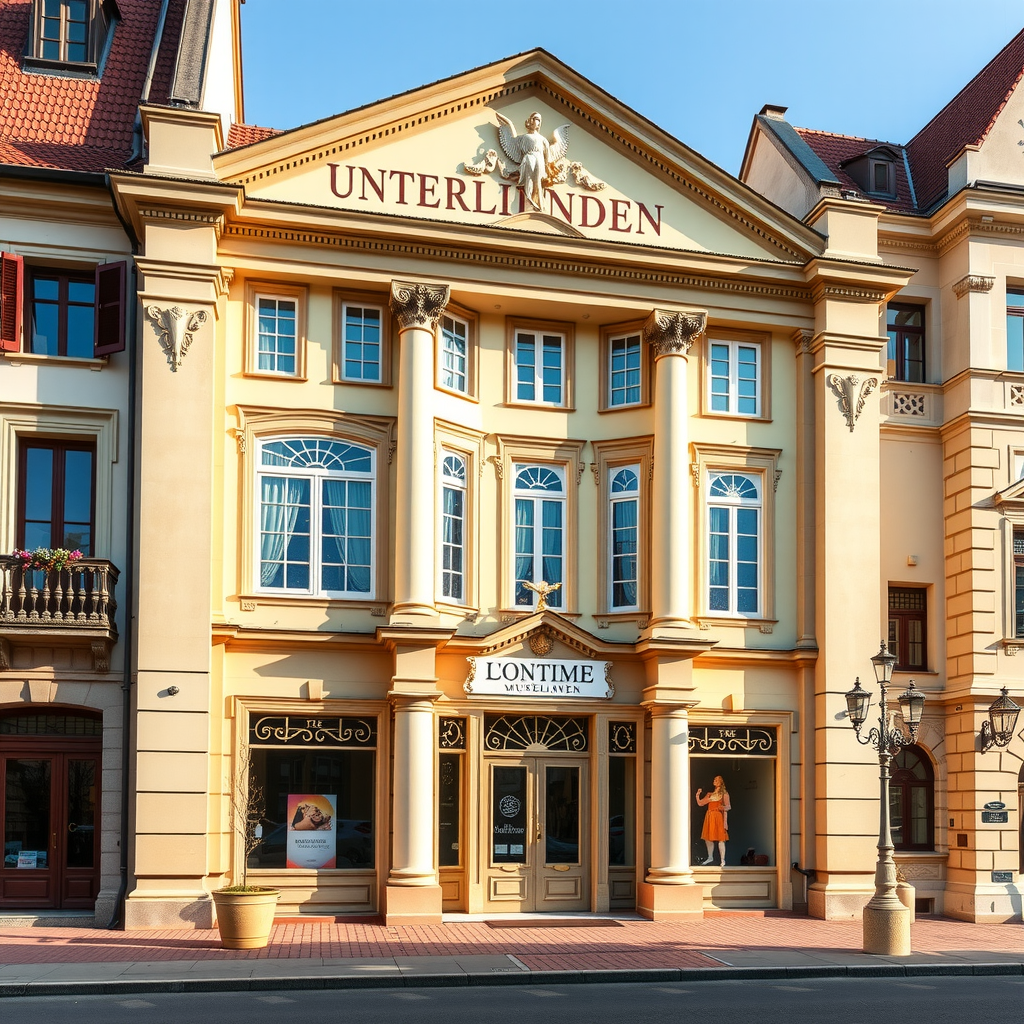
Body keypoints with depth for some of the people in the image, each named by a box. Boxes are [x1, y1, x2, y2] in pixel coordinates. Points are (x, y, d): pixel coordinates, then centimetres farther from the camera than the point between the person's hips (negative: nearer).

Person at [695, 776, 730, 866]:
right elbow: (700, 803, 14)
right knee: (708, 838, 7)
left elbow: (729, 806, -4)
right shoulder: (710, 794, 18)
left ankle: (722, 860, -7)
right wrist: (698, 795, -1)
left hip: (719, 817, -5)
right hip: (709, 817, 5)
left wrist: (724, 807, -26)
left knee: (720, 839, -9)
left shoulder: (724, 794, 5)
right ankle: (710, 857, 22)